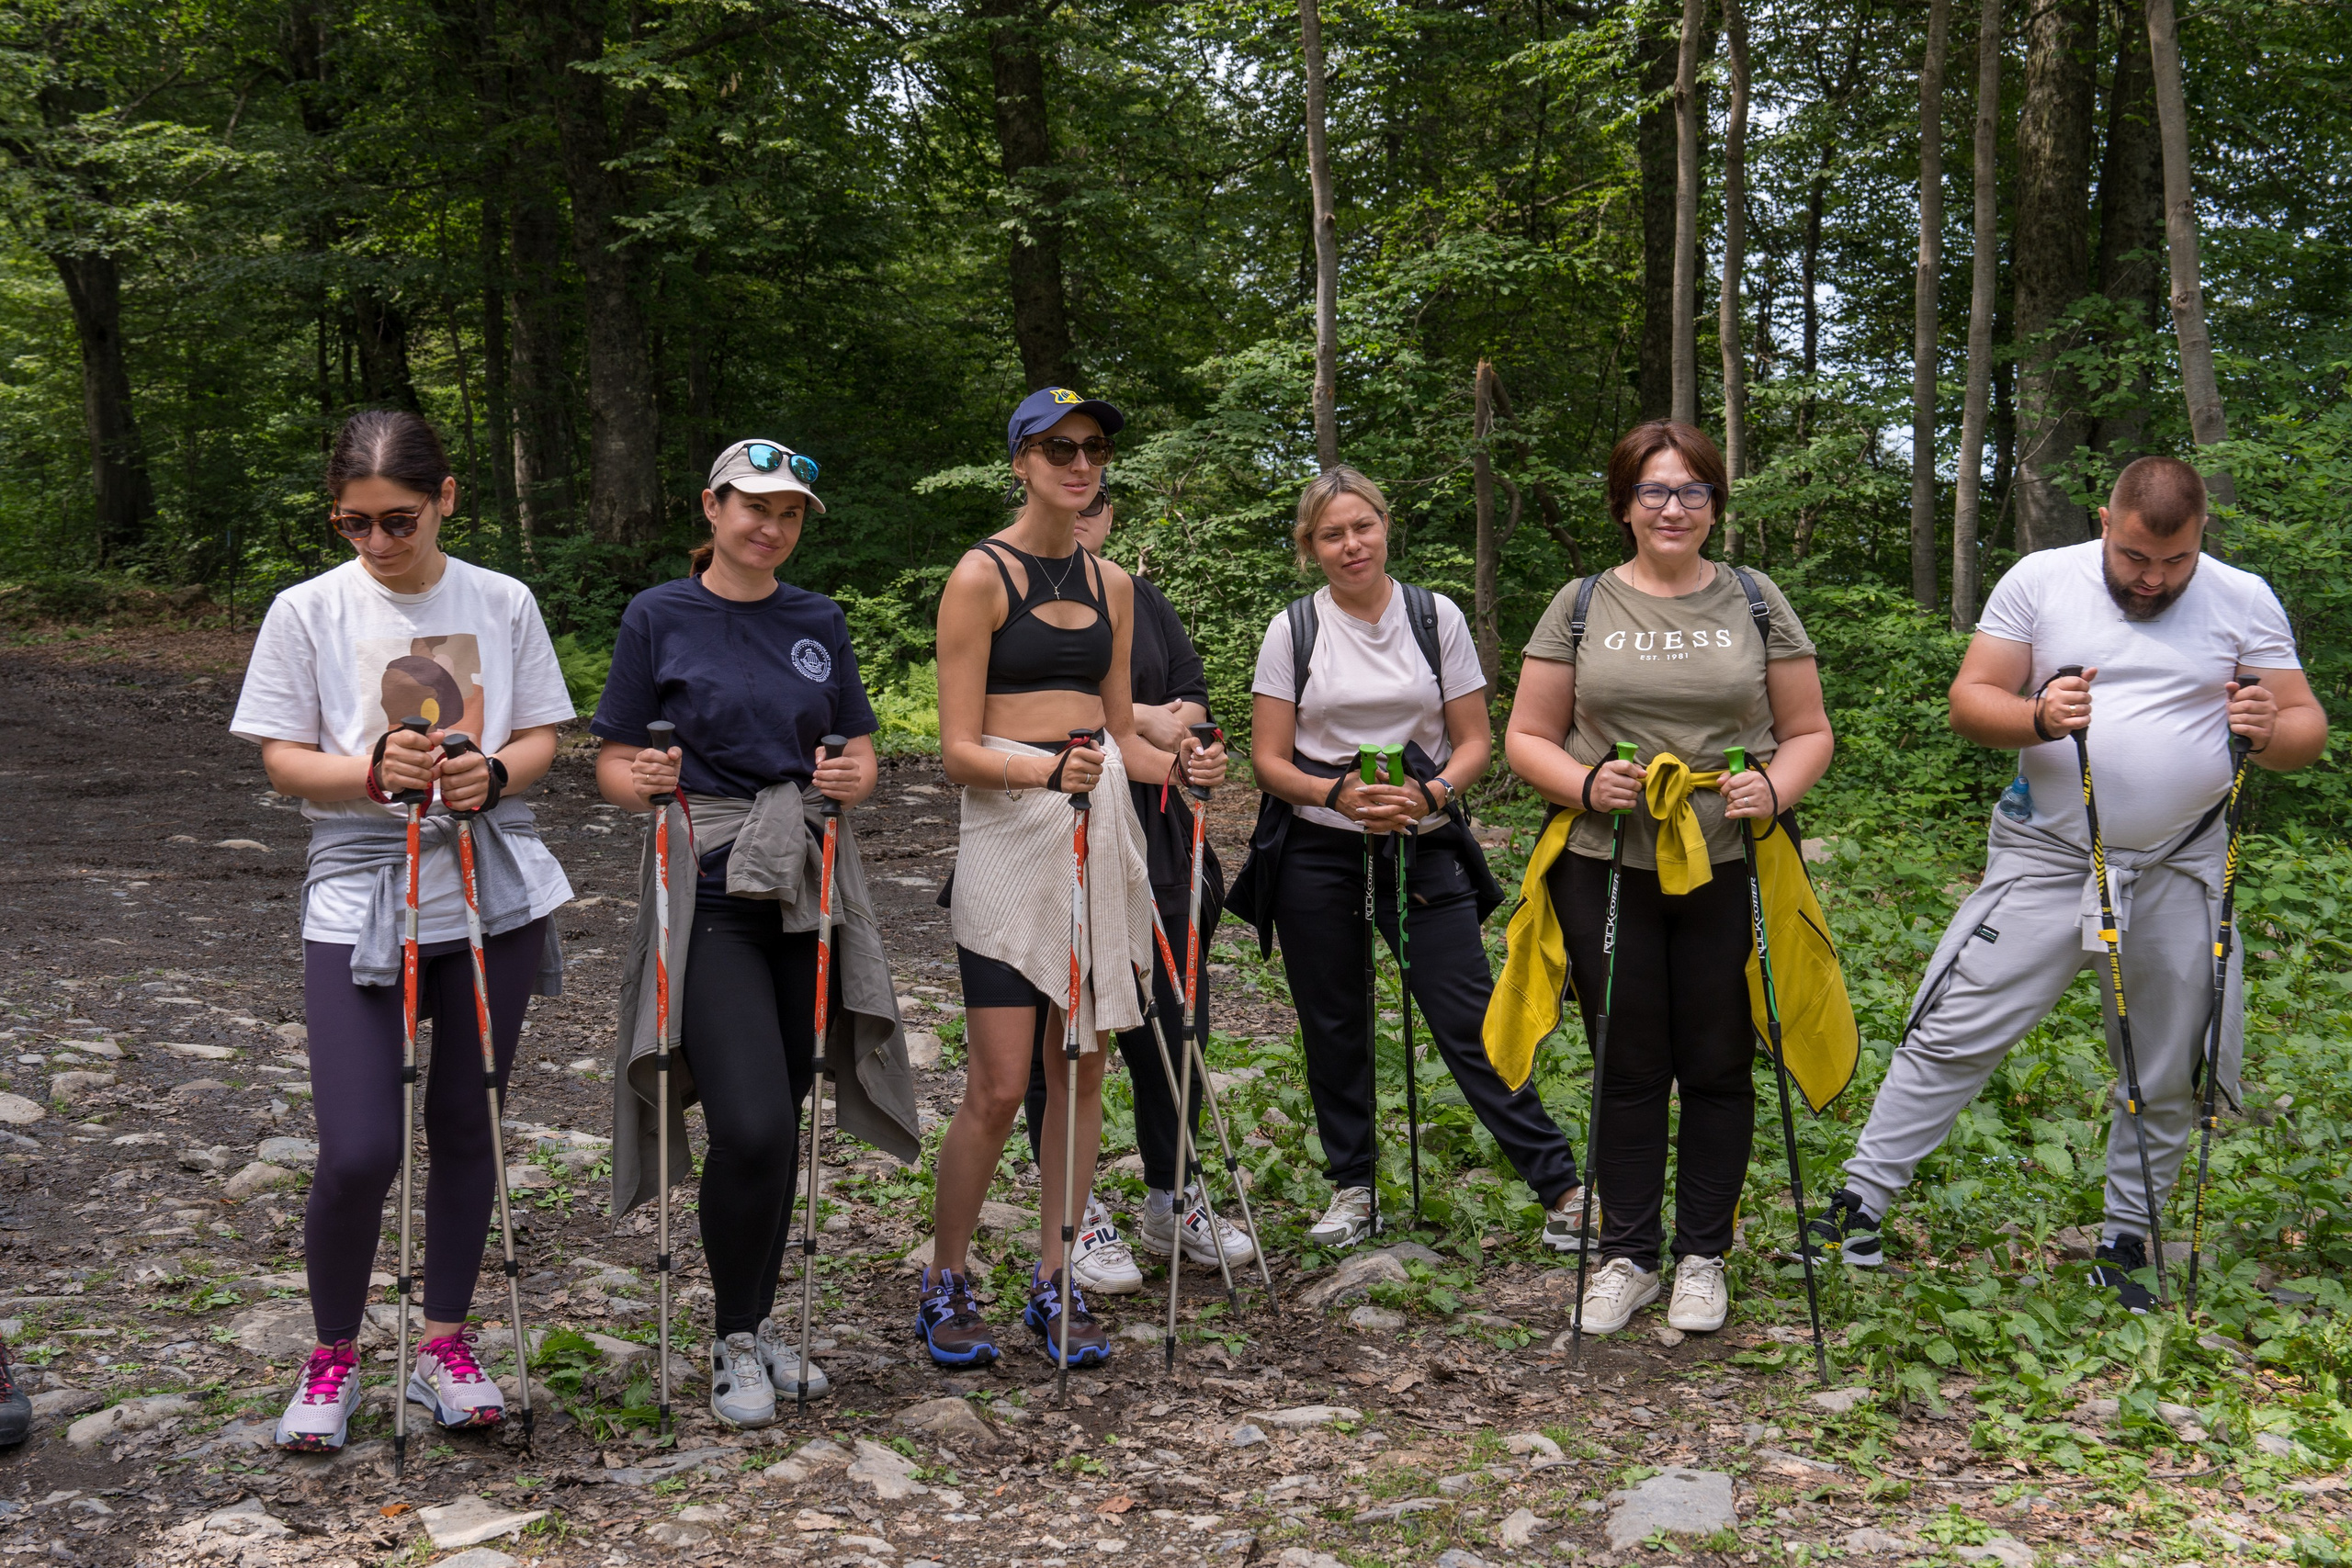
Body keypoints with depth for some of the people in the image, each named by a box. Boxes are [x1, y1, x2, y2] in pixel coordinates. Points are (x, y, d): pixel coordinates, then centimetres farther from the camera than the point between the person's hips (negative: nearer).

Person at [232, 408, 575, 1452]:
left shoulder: (503, 604, 4)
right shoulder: (309, 612, 0)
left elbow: (541, 737, 8)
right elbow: (284, 762, -1)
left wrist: (495, 773, -14)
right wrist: (375, 772, -20)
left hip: (493, 891, 2)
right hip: (359, 895, -2)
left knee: (466, 1130, 10)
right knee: (359, 1152, -8)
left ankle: (444, 1346, 26)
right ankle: (333, 1356, 16)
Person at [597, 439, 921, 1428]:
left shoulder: (820, 623, 11)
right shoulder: (660, 617, 0)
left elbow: (859, 752, 14)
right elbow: (611, 766, 1)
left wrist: (852, 777, -8)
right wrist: (644, 782, -20)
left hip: (807, 893, 4)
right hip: (709, 895, -4)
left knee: (783, 1120, 9)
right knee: (750, 1124, -14)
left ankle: (762, 1320, 27)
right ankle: (734, 1342, 6)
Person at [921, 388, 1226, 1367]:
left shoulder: (1111, 583, 14)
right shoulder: (982, 574, -4)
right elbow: (959, 751, -8)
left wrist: (1179, 764, -2)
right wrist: (1048, 770, -25)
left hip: (1102, 826, 6)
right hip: (1009, 829, -6)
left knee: (1085, 1064, 7)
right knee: (998, 1085, -6)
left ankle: (1053, 1282, 19)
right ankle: (945, 1284, 13)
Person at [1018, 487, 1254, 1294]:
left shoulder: (1145, 601, 17)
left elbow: (1193, 698, 9)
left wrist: (1158, 736, -12)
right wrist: (1141, 720, -12)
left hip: (1153, 841, 5)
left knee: (1170, 1023, 8)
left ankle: (1170, 1202, 23)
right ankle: (1076, 1214, 14)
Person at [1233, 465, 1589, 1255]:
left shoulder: (1437, 617, 3)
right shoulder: (1293, 630, 1)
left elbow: (1474, 742, 4)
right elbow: (1269, 759, 0)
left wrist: (1430, 794, -15)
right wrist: (1338, 794, -18)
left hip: (1422, 848, -1)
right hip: (1317, 855, 1)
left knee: (1471, 1024, -6)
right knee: (1333, 1030, 8)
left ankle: (1560, 1186, 0)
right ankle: (1352, 1186, 24)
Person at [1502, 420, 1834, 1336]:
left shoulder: (1756, 603, 8)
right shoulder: (1581, 607, 6)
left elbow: (1809, 731, 9)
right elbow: (1526, 738, 6)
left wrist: (1775, 788, -11)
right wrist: (1585, 785, -13)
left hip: (1730, 873, 0)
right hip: (1605, 873, 0)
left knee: (1718, 1069, 6)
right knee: (1628, 1070, 8)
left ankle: (1703, 1257, 21)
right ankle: (1626, 1256, 21)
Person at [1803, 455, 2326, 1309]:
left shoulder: (2244, 601, 1)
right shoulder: (2039, 581, -2)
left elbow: (2307, 726, 1)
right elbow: (1970, 698, -3)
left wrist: (2272, 729, -23)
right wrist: (2039, 718, -24)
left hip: (2180, 878, 2)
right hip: (2046, 859, -2)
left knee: (2168, 1082, 10)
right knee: (1952, 1036, -6)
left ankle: (2125, 1244, 27)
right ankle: (1860, 1204, 3)